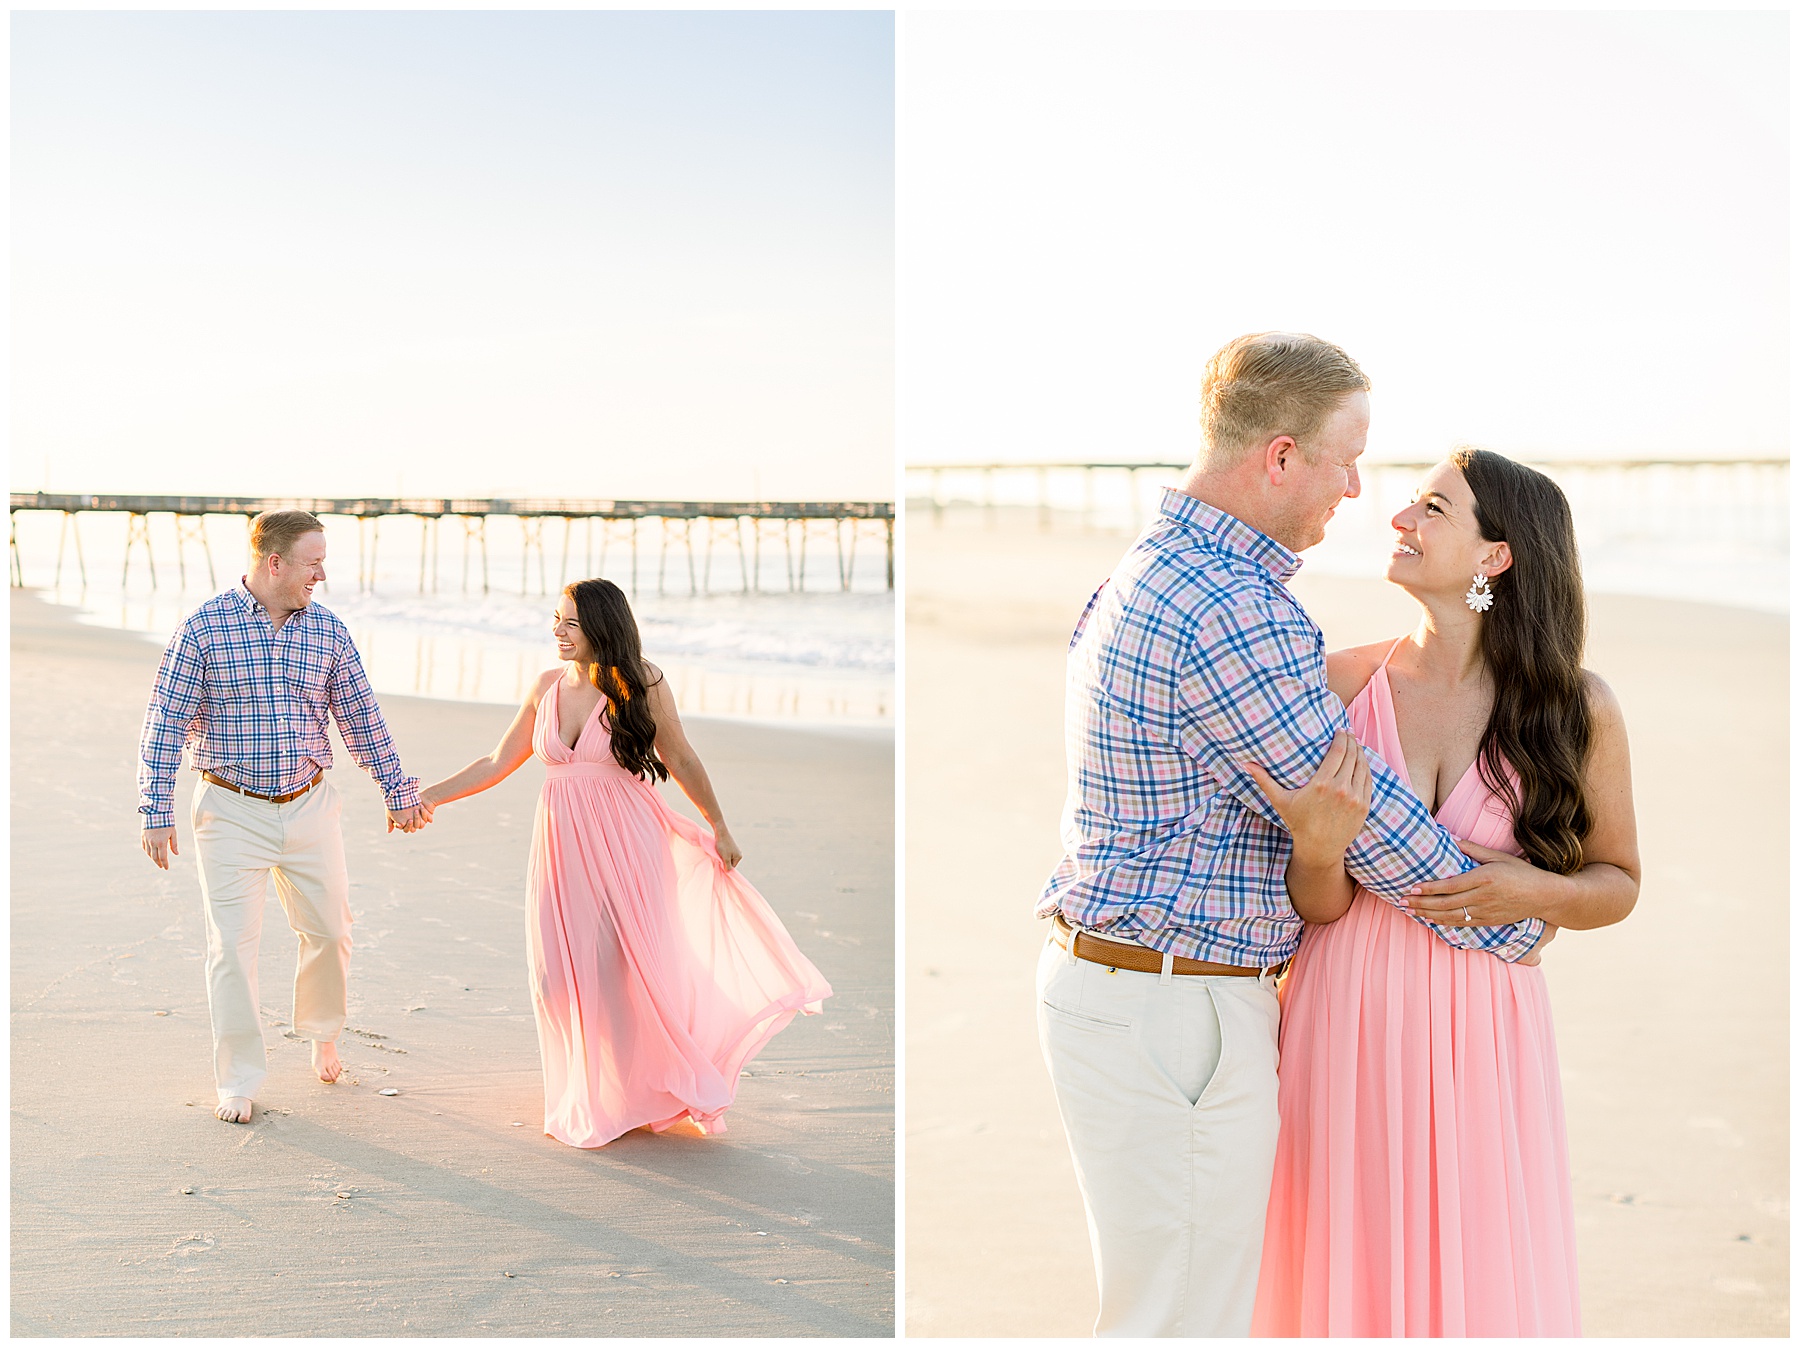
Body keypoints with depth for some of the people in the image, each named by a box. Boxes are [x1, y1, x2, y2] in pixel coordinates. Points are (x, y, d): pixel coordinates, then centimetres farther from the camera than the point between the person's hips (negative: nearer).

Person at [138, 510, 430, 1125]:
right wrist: (156, 812, -9)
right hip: (231, 811, -3)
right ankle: (238, 1080, 12)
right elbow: (166, 722, -6)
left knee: (329, 930, 9)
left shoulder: (327, 629, 3)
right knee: (233, 942, -2)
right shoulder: (205, 626, -8)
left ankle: (322, 1035, 36)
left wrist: (399, 791, 14)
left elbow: (362, 717, 11)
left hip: (309, 805, 4)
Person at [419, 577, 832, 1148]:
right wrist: (430, 796, 11)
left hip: (623, 843, -4)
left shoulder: (641, 682, -6)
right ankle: (587, 1100, 22)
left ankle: (640, 1092, 17)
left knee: (626, 966, -3)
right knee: (564, 972, 3)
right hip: (562, 844, 4)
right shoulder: (548, 686, 5)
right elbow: (498, 763, 14)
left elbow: (682, 761, 3)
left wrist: (720, 829, 9)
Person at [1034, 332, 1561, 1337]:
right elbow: (1368, 815, -16)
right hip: (1175, 1020, -11)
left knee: (1150, 1301, 22)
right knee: (1186, 1316, 2)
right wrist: (1517, 931, -1)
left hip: (1100, 977, 11)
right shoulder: (1235, 616, -23)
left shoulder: (1144, 570, 12)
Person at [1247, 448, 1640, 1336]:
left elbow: (1617, 882, 9)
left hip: (1481, 1032, 0)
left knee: (1483, 1287, 5)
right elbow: (1317, 907, -1)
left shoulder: (1579, 710, -3)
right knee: (1343, 1274, 8)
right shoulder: (1340, 683, -2)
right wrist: (1319, 849, -22)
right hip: (1345, 1027, 1)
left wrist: (1533, 892, -11)